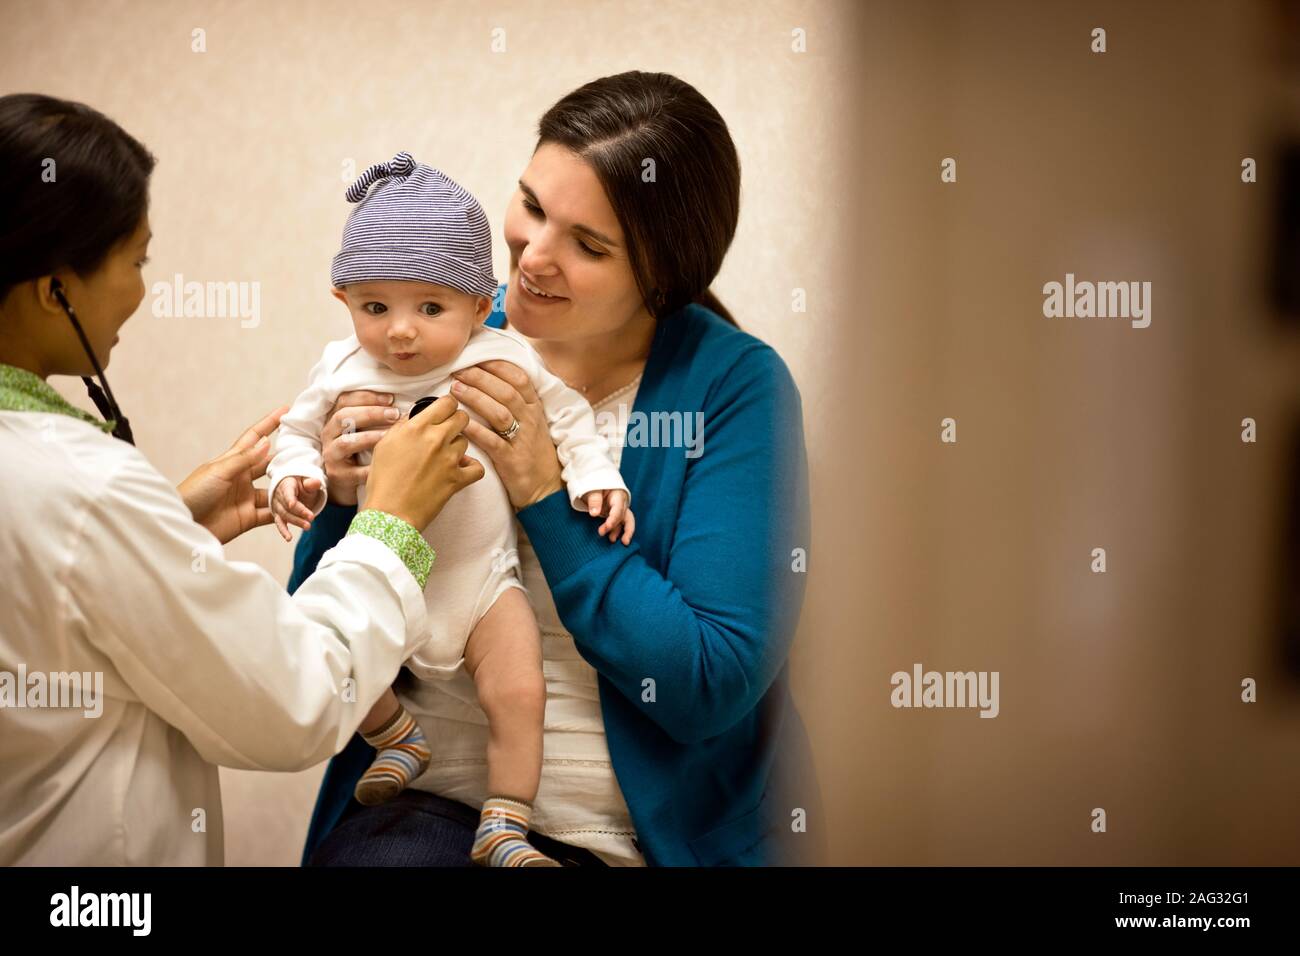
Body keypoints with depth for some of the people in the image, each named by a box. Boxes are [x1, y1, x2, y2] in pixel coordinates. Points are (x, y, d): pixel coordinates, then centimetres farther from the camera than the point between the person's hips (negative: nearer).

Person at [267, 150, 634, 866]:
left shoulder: (503, 359, -9)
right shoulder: (342, 370, -6)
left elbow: (565, 416, 3)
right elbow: (298, 430, 7)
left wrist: (595, 476, -9)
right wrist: (292, 477, -13)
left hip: (481, 578, -1)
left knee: (519, 695, -12)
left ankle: (504, 829, 5)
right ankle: (401, 740, 20)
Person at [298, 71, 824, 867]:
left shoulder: (735, 384, -9)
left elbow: (714, 688, -16)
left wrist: (544, 494, -17)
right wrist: (346, 503, -14)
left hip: (641, 831, -3)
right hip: (422, 806, 4)